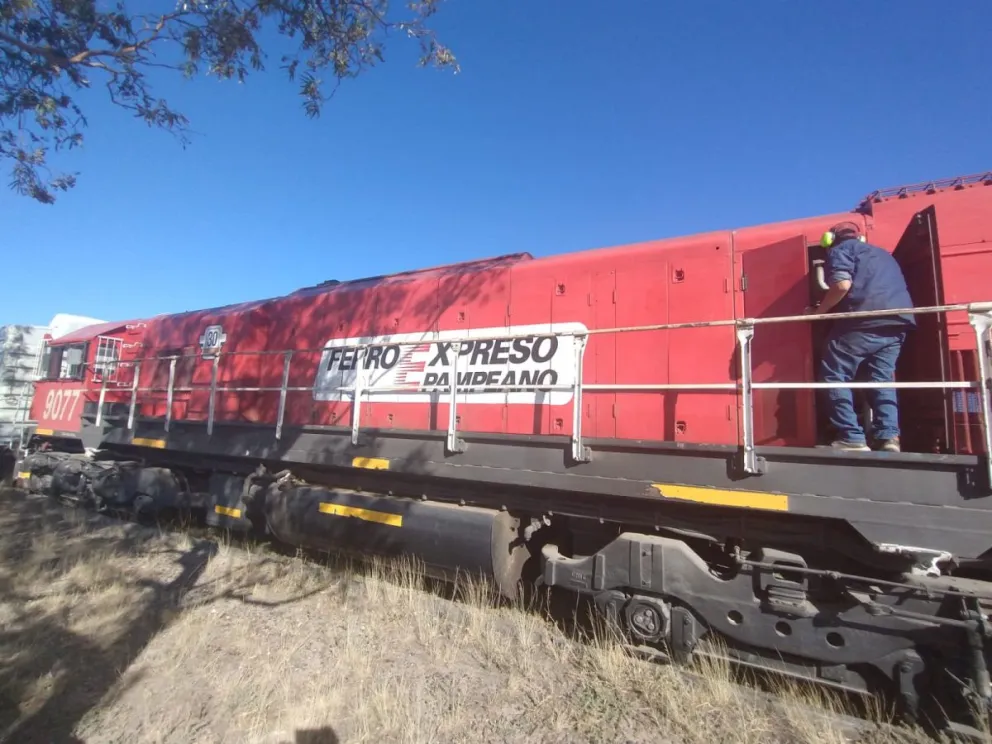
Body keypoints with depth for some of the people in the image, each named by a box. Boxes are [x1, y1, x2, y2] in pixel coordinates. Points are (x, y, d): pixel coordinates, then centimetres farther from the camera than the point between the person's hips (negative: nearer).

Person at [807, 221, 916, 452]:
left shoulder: (840, 249, 10)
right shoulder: (883, 254, 34)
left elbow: (843, 285, -9)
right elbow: (896, 288, 31)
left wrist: (819, 311, 2)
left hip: (865, 321, -7)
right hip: (898, 321, 8)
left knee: (834, 376, -1)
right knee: (882, 378, 14)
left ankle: (853, 439, -7)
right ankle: (889, 436, 3)